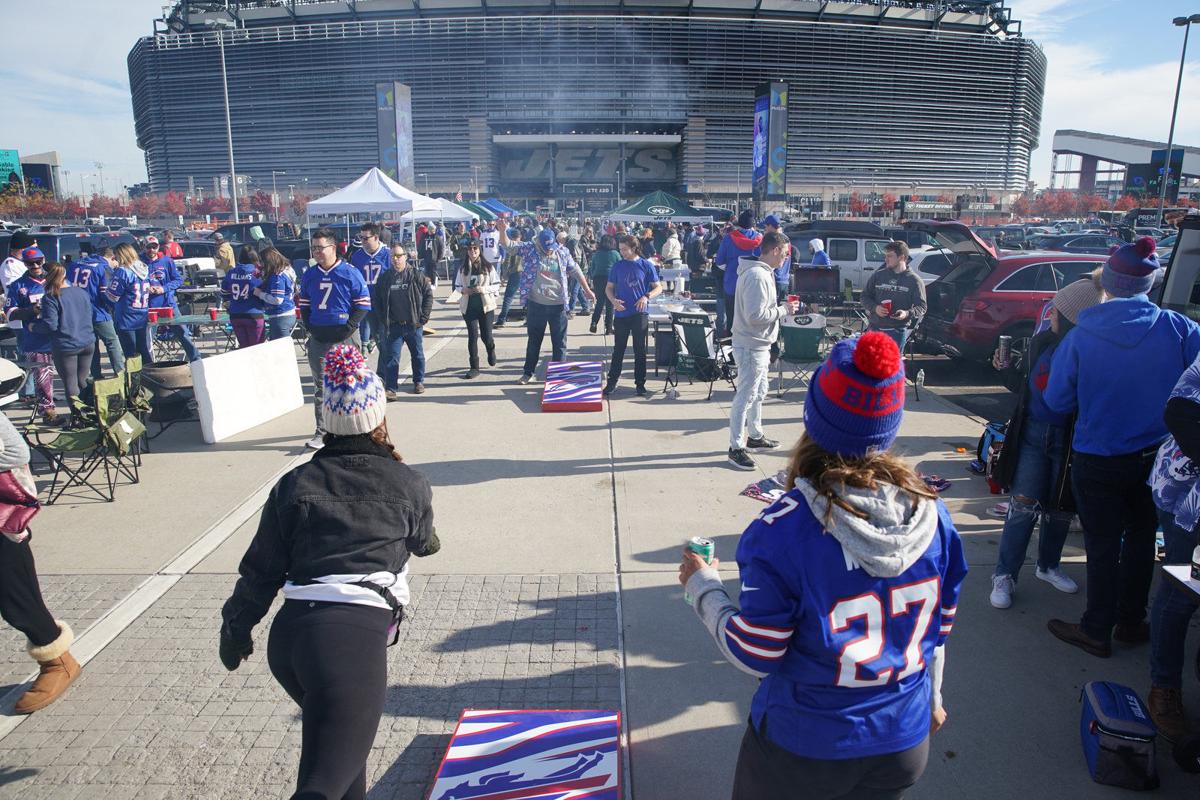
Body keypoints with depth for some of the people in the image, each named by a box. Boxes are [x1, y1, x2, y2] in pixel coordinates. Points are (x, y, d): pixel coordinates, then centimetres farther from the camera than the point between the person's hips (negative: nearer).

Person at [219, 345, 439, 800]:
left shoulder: (296, 484, 10)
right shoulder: (409, 485, 8)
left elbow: (261, 568, 12)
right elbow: (424, 543, 27)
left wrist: (237, 625, 27)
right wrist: (427, 540, 51)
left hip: (289, 634, 4)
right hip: (355, 632, -4)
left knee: (328, 739, 28)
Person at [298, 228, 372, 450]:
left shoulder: (350, 273, -5)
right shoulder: (309, 275, 9)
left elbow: (363, 304, -5)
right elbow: (304, 305, 17)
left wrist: (348, 328, -12)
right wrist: (310, 328, 2)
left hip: (346, 337, -4)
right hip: (318, 338, 4)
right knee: (320, 384, 5)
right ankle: (322, 431, 12)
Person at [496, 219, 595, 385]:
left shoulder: (562, 252, -2)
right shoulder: (529, 249, -5)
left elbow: (575, 271, 7)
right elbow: (507, 245, -10)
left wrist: (587, 290, 9)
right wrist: (503, 231, -29)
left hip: (558, 305, 0)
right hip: (536, 304, 0)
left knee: (559, 341, 8)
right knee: (534, 340, 13)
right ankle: (528, 372, 27)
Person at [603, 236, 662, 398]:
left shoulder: (646, 266, 0)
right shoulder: (617, 266, 5)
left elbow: (658, 288, 2)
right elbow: (609, 288, 11)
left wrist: (646, 297, -16)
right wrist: (613, 300, -9)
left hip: (640, 313, -1)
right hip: (621, 313, 1)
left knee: (640, 350, 5)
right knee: (618, 349, 6)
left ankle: (640, 383, 15)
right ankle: (612, 382, 13)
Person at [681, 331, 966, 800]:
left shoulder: (782, 532, -27)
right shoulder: (932, 514, -13)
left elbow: (755, 658, -18)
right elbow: (937, 630, 1)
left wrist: (703, 587, -3)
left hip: (803, 750, -3)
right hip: (906, 744, 4)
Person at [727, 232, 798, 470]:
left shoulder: (762, 272, 11)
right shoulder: (758, 276, -22)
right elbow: (756, 316, -27)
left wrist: (780, 306, 6)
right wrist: (783, 310, -15)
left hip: (759, 345, 11)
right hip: (752, 346, -11)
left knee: (758, 393, 21)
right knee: (745, 397, -3)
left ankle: (755, 436, 36)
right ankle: (736, 448, 6)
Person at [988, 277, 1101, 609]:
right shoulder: (1042, 341, -4)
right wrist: (1006, 366, -4)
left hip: (1069, 441, -2)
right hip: (1033, 433, 2)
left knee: (1060, 508, 14)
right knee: (1023, 504, 1)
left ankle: (1048, 566, 37)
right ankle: (1005, 575, 9)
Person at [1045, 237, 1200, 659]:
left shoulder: (1081, 336, -16)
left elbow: (1057, 400, -9)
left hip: (1097, 461, -2)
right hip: (1156, 458, 3)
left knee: (1103, 546, 11)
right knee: (1140, 537, 21)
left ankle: (1097, 631, 24)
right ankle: (1131, 622, 35)